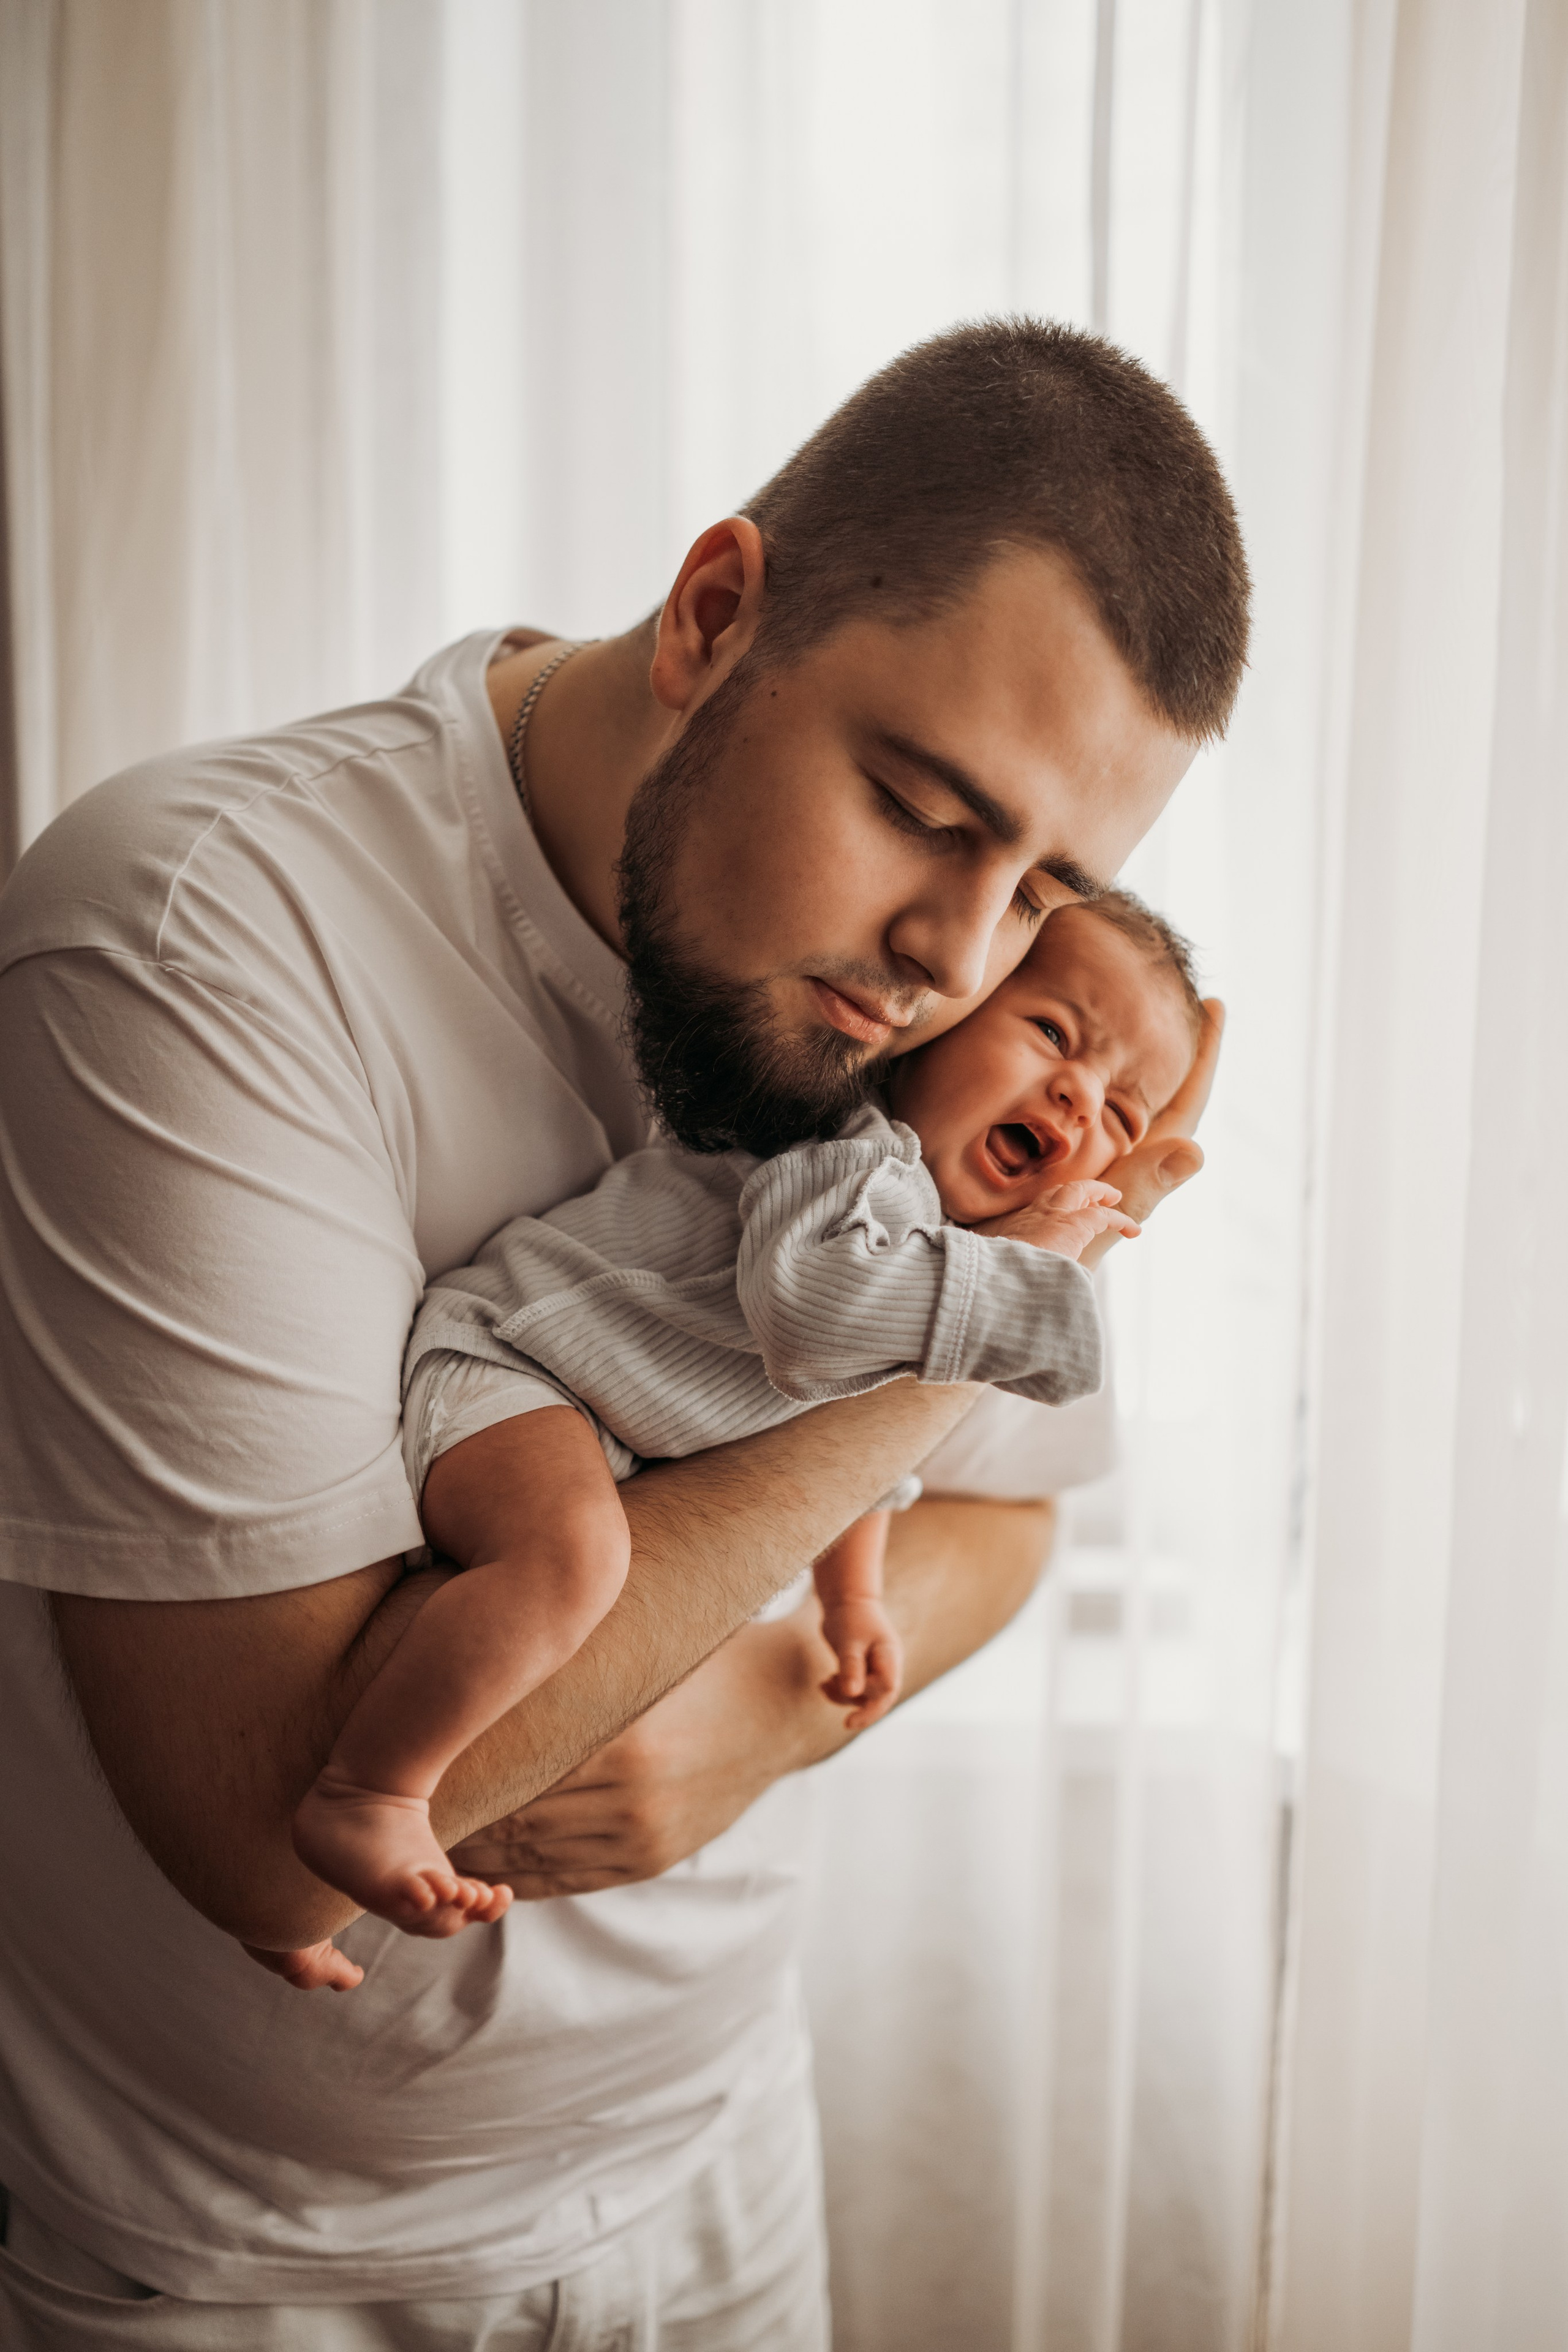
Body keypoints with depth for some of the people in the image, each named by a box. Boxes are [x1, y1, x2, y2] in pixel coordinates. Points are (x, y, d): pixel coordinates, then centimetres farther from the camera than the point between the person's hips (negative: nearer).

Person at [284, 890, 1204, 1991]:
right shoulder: (857, 1146, -20)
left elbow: (863, 1422, 24)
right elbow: (810, 1295, -41)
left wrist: (854, 1598, 26)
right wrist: (1019, 1263, -29)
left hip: (619, 1463, 11)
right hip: (493, 1373, -11)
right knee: (573, 1549, -39)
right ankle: (358, 1797, -21)